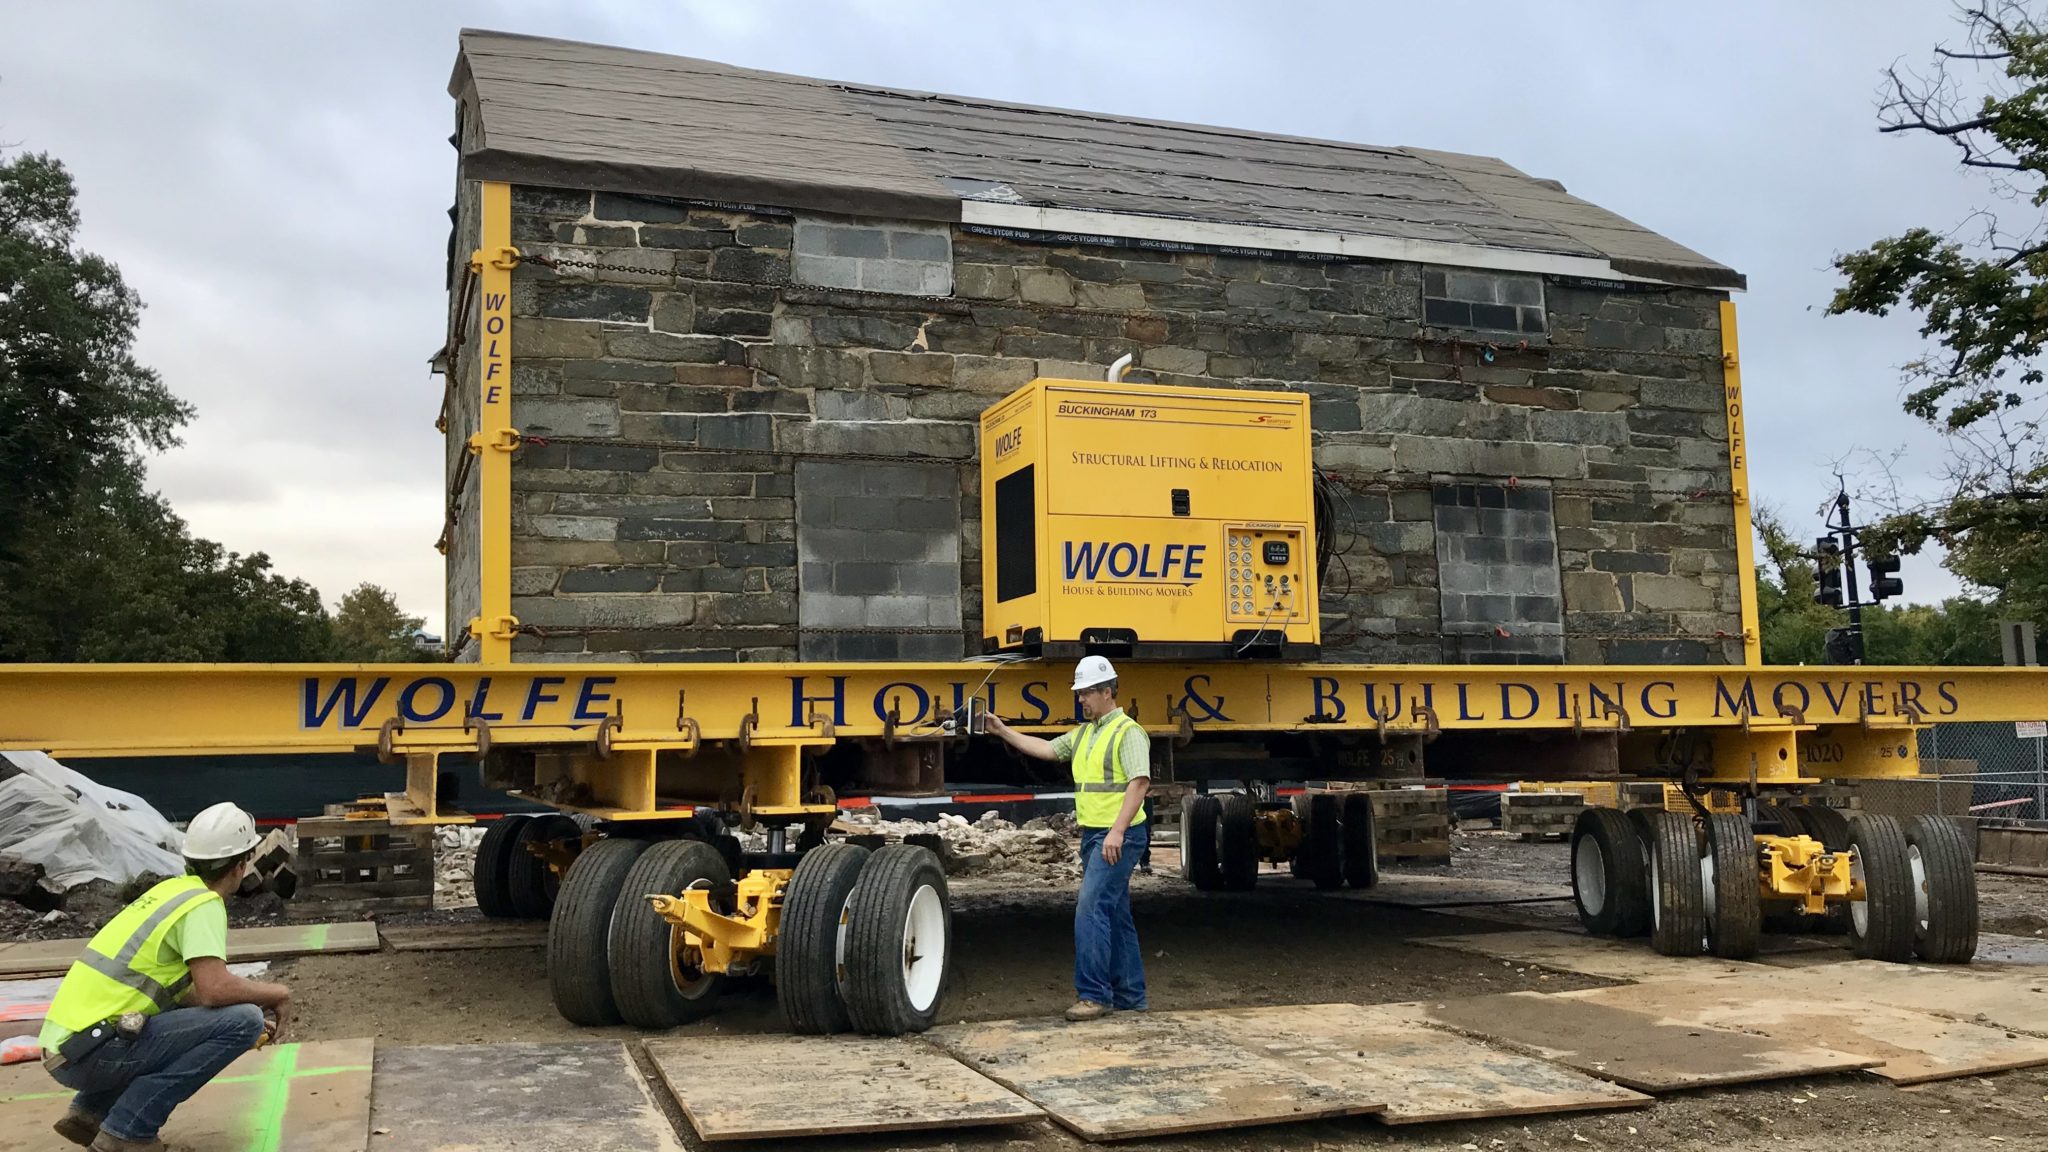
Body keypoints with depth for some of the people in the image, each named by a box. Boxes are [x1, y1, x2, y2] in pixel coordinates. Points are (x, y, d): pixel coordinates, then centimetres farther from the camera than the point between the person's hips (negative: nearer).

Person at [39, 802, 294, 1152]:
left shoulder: (173, 889, 16)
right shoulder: (203, 904, -12)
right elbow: (215, 989, -25)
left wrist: (255, 1004, 16)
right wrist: (277, 994, -6)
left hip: (66, 1043, 9)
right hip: (91, 1052, -9)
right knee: (244, 1021, -14)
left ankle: (90, 1110, 18)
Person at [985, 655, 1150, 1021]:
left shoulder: (1128, 732, -11)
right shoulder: (1082, 734, 17)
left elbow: (1140, 781, -21)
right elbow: (1047, 749, 18)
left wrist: (1118, 830, -28)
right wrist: (1004, 732, 12)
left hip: (1120, 836, -9)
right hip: (1093, 835, 9)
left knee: (1091, 907, -15)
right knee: (1114, 913, 13)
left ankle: (1092, 995, -12)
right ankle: (1129, 995, 20)